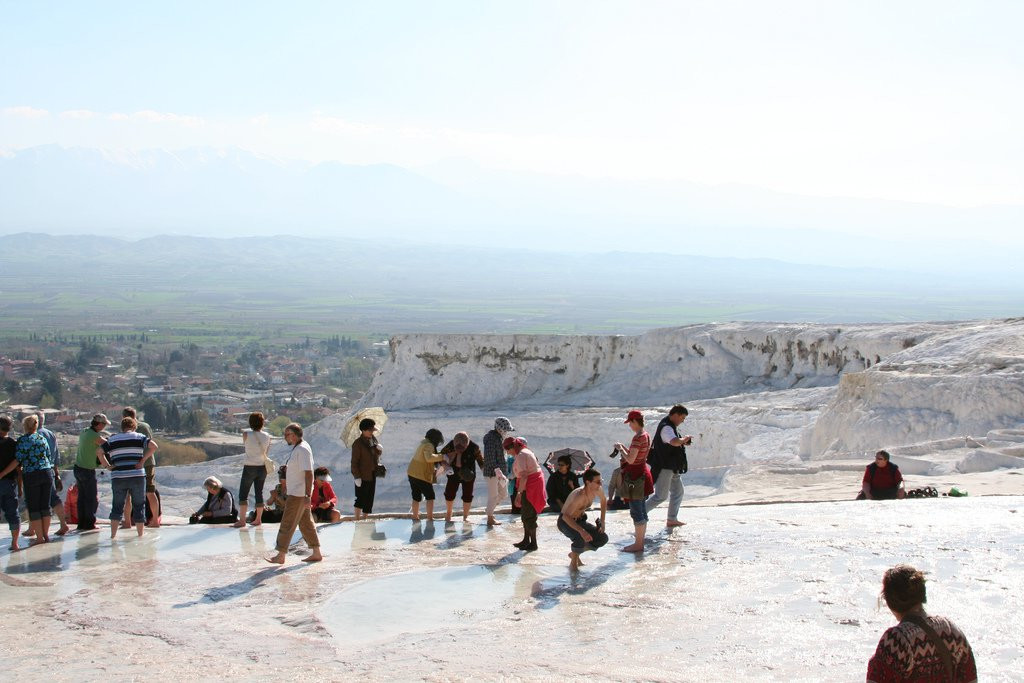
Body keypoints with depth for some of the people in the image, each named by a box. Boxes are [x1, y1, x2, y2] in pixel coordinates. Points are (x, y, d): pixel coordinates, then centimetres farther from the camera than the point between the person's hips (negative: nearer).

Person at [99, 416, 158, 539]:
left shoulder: (112, 440, 10)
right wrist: (143, 460, -5)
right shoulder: (139, 437, 5)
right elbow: (153, 446, -9)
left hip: (118, 477, 2)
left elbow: (99, 451, 1)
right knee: (139, 506, 7)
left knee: (117, 506, 11)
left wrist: (107, 465, 4)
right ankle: (140, 534, 9)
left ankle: (113, 534, 7)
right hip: (137, 476, -2)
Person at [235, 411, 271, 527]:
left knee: (243, 494, 2)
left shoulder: (246, 434, -11)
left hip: (249, 467, -4)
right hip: (262, 467, 4)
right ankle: (258, 519, 15)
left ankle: (242, 520, -4)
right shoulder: (267, 436, -2)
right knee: (259, 493, 12)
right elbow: (267, 451, 7)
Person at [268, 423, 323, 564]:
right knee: (306, 523, 13)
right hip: (296, 493, 10)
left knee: (287, 524, -5)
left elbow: (309, 473, -24)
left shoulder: (302, 450, -19)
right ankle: (316, 553, 18)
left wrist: (308, 495, -27)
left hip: (298, 494, -10)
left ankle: (280, 556, 1)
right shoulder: (296, 448, 13)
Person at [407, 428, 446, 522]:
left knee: (416, 496, 18)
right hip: (422, 475, -9)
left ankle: (415, 516, 24)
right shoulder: (428, 445, -18)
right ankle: (430, 517, 2)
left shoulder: (423, 443, 11)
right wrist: (442, 457, -27)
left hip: (412, 473, 9)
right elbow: (429, 458, -36)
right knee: (430, 496, 5)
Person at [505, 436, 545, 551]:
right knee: (525, 514, 17)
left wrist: (519, 493, -28)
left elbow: (523, 476, -27)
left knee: (528, 516, -4)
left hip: (530, 487, -11)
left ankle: (533, 543, 2)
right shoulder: (526, 451, 12)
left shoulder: (520, 456, -20)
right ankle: (526, 540, 25)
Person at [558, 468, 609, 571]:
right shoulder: (579, 495, -36)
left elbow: (604, 501, 11)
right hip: (565, 522, -8)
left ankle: (574, 553, 15)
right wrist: (581, 531, -53)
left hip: (580, 520, 8)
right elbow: (565, 516, -43)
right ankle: (573, 562, -7)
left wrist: (602, 522, 5)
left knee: (603, 538, -3)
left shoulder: (597, 490, -13)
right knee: (582, 537, -35)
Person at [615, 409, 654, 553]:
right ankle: (640, 541, 24)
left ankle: (638, 544, 0)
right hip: (643, 472, 10)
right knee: (642, 510, 16)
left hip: (635, 475, -10)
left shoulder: (638, 437, -21)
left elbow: (630, 459, -23)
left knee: (636, 511, -4)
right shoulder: (646, 435, 9)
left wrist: (621, 449, -9)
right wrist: (624, 448, 13)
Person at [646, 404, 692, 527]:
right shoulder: (666, 428, -20)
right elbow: (675, 442, -39)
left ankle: (672, 519, 23)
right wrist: (685, 438, -19)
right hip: (664, 468, -11)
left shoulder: (671, 426, 14)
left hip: (672, 467, 11)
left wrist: (683, 441, 8)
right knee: (661, 496, -9)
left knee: (678, 492, 16)